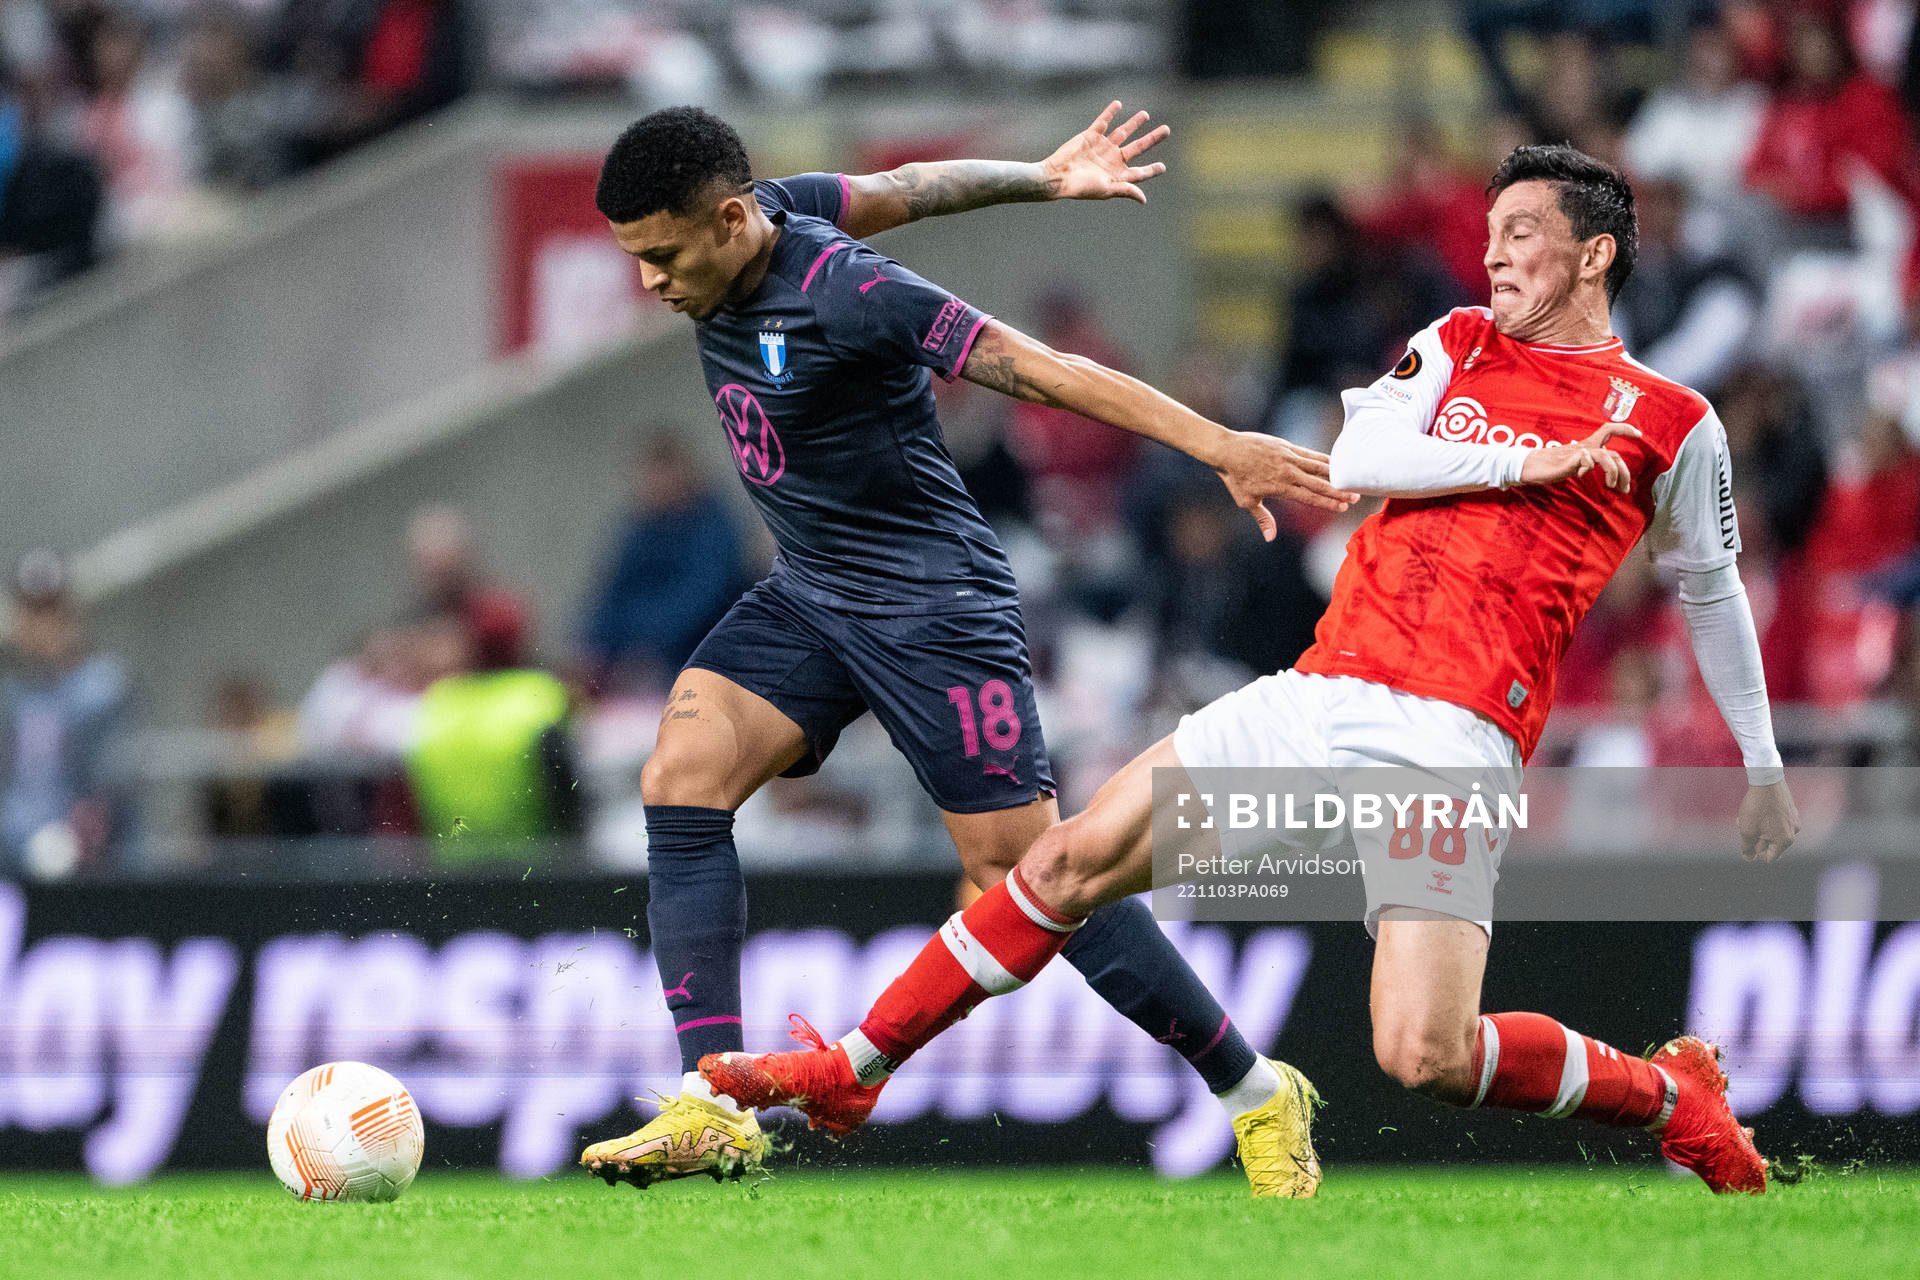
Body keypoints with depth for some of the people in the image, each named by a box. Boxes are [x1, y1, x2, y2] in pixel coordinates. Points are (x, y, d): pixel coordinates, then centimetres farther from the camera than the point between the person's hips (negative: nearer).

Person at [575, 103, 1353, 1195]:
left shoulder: (844, 294, -25)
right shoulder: (762, 216, -1)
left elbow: (1039, 368, -22)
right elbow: (908, 190, 12)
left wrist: (1223, 447, -21)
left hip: (932, 604, -8)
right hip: (808, 601, 8)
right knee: (681, 780, -12)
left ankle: (1256, 1093, 8)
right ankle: (714, 1110, -16)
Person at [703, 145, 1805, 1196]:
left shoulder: (1672, 426, 6)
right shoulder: (1461, 345, 16)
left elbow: (1714, 594, 18)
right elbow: (1356, 458, 0)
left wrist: (1764, 769, 22)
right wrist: (1526, 461, -8)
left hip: (1451, 739, -5)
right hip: (1321, 696, 5)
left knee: (1426, 1056, -19)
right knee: (1077, 859, 0)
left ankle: (1673, 1096, 6)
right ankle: (849, 1071, 13)